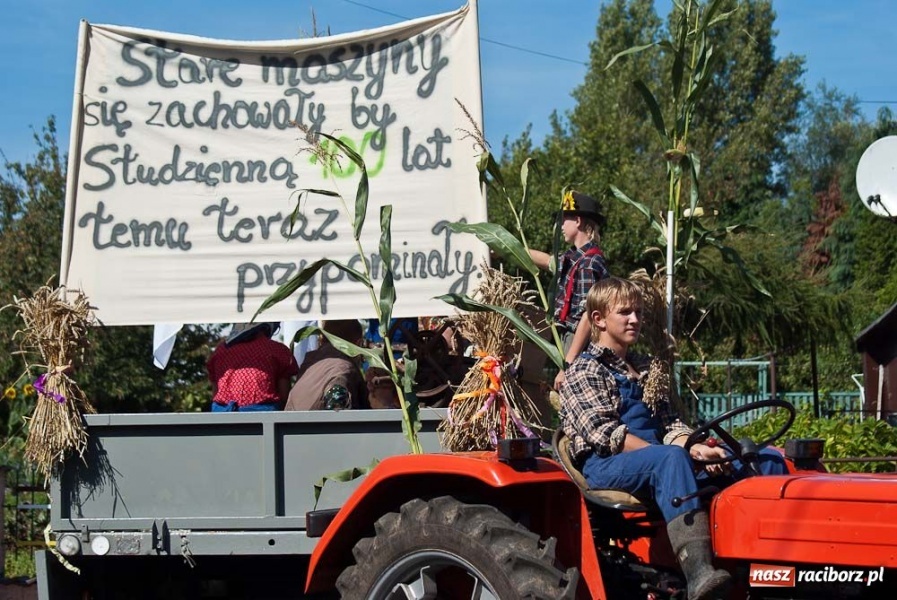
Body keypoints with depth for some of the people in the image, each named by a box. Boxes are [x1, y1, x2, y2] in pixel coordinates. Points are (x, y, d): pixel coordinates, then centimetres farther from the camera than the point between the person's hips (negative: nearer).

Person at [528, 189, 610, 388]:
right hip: (570, 338, 9)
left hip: (582, 344, -9)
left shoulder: (589, 263, -16)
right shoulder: (572, 258, 11)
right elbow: (548, 261, 35)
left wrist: (567, 365, -25)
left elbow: (588, 317, -22)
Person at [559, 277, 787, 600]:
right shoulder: (583, 372, 3)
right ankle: (698, 573, -60)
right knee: (670, 457, -43)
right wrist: (670, 452, -18)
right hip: (606, 466, -7)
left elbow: (670, 425, 15)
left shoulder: (645, 369, 25)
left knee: (767, 460, -8)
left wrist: (699, 449, -8)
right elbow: (605, 434, -11)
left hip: (656, 461, 7)